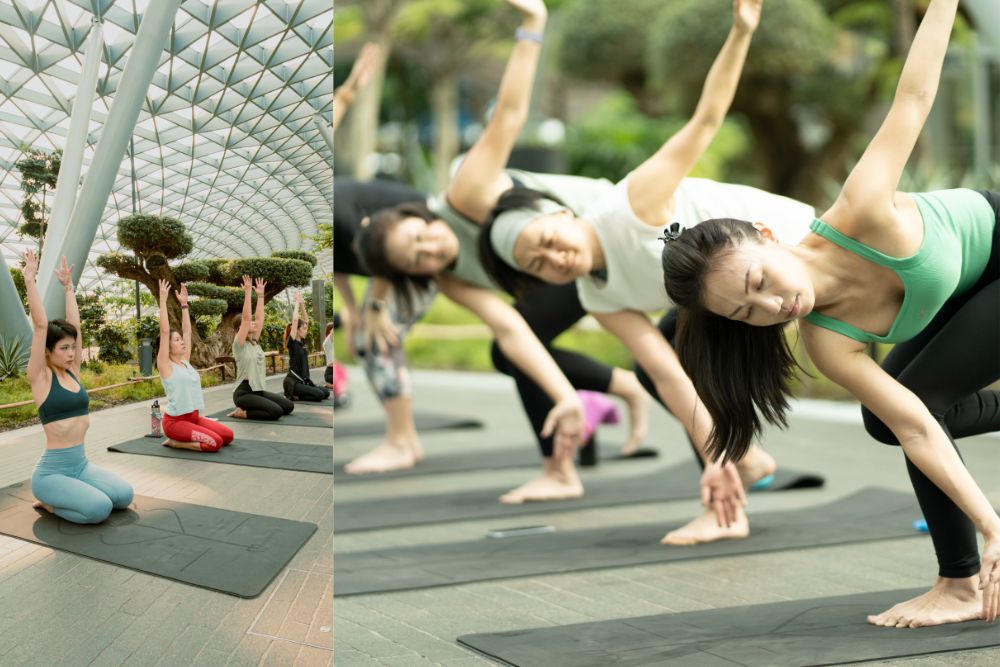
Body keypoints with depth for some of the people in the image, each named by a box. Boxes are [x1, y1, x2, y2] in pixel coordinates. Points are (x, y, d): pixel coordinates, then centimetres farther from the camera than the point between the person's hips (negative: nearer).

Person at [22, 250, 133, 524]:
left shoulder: (72, 372, 8)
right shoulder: (40, 377, -8)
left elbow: (75, 325, 9)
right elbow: (40, 325, -15)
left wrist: (68, 287, 15)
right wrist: (30, 280, -15)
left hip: (81, 464, 7)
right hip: (52, 470, -7)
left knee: (124, 495, -12)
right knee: (99, 508, -27)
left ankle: (64, 496, 12)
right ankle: (48, 501, 2)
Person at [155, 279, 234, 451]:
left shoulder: (185, 361, 12)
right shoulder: (165, 365, -8)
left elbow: (187, 330, 15)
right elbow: (164, 332, -16)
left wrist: (184, 304, 11)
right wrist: (163, 300, -17)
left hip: (194, 417, 8)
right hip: (175, 421, -8)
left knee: (228, 435, -1)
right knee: (215, 442, -23)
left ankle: (183, 438, 11)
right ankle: (175, 442, -3)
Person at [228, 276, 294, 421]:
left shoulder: (255, 342, 13)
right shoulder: (239, 344, -9)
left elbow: (260, 318, 12)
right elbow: (246, 318, -18)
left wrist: (260, 295, 13)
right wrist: (247, 293, -18)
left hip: (258, 390, 9)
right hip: (244, 392, -9)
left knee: (288, 406, 4)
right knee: (276, 411, -26)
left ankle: (246, 410, 11)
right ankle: (242, 412, -7)